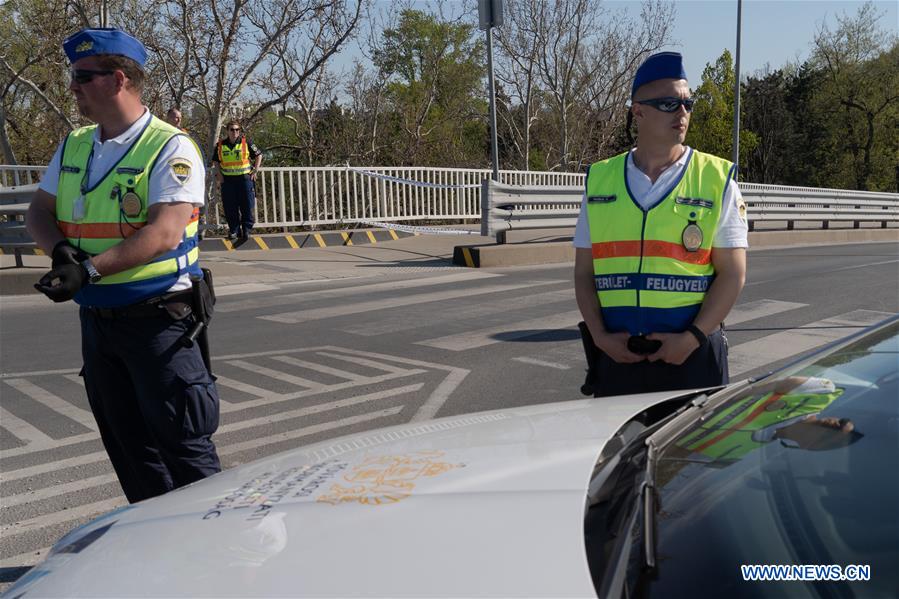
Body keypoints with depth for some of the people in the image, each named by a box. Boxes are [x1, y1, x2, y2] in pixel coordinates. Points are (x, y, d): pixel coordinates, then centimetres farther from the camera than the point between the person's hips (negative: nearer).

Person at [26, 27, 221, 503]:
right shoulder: (73, 147, 12)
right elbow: (38, 212, 12)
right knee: (125, 443, 16)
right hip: (95, 318, 8)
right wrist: (61, 249, -11)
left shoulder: (170, 149, -12)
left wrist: (90, 269, -28)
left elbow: (165, 233, -22)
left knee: (182, 442, -1)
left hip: (156, 317, -7)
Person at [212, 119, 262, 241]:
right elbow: (215, 161, 17)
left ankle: (246, 229, 6)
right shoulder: (221, 145, 6)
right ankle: (234, 231, 12)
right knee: (230, 208, 3)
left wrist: (255, 171, 1)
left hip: (245, 178, -2)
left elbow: (258, 155, 8)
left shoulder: (246, 142, 0)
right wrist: (219, 175, 6)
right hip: (227, 180, 2)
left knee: (247, 205, -3)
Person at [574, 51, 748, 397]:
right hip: (616, 354, 2)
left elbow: (733, 273, -1)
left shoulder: (717, 180, 3)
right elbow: (584, 273, 8)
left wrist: (692, 337, -12)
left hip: (692, 354, -1)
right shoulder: (599, 180, 7)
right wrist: (600, 336, -4)